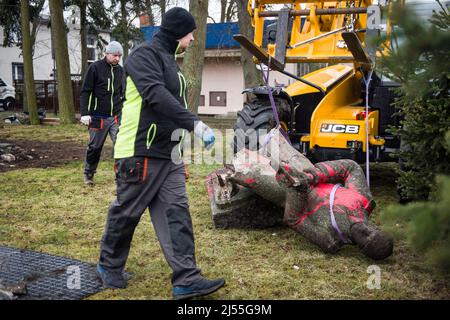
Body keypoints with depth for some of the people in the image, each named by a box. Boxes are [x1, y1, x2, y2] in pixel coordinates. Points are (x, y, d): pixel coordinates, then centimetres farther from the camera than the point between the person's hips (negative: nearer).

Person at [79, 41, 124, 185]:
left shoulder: (121, 70, 9)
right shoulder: (95, 68, -5)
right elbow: (85, 91, -7)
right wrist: (85, 113, -15)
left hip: (116, 117, 3)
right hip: (98, 117, -3)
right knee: (94, 147, 9)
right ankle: (88, 174, 28)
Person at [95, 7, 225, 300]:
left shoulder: (169, 61, 18)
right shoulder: (145, 54, -11)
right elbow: (156, 95, -27)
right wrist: (195, 124, -32)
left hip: (169, 155, 9)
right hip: (140, 152, -9)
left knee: (177, 213, 1)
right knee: (127, 212, 5)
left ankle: (187, 279, 1)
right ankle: (109, 265, 26)